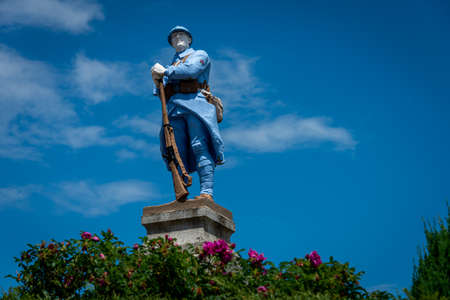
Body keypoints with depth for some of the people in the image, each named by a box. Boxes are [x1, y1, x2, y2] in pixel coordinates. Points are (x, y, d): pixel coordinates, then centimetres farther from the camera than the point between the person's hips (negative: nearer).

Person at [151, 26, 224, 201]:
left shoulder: (200, 55, 19)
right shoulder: (171, 65, 35)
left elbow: (191, 70, -4)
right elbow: (161, 93, 25)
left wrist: (164, 72, 3)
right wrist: (157, 81, 4)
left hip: (194, 102, -5)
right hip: (173, 108, 5)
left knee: (199, 147, -19)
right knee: (176, 152, -8)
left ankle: (206, 193, -29)